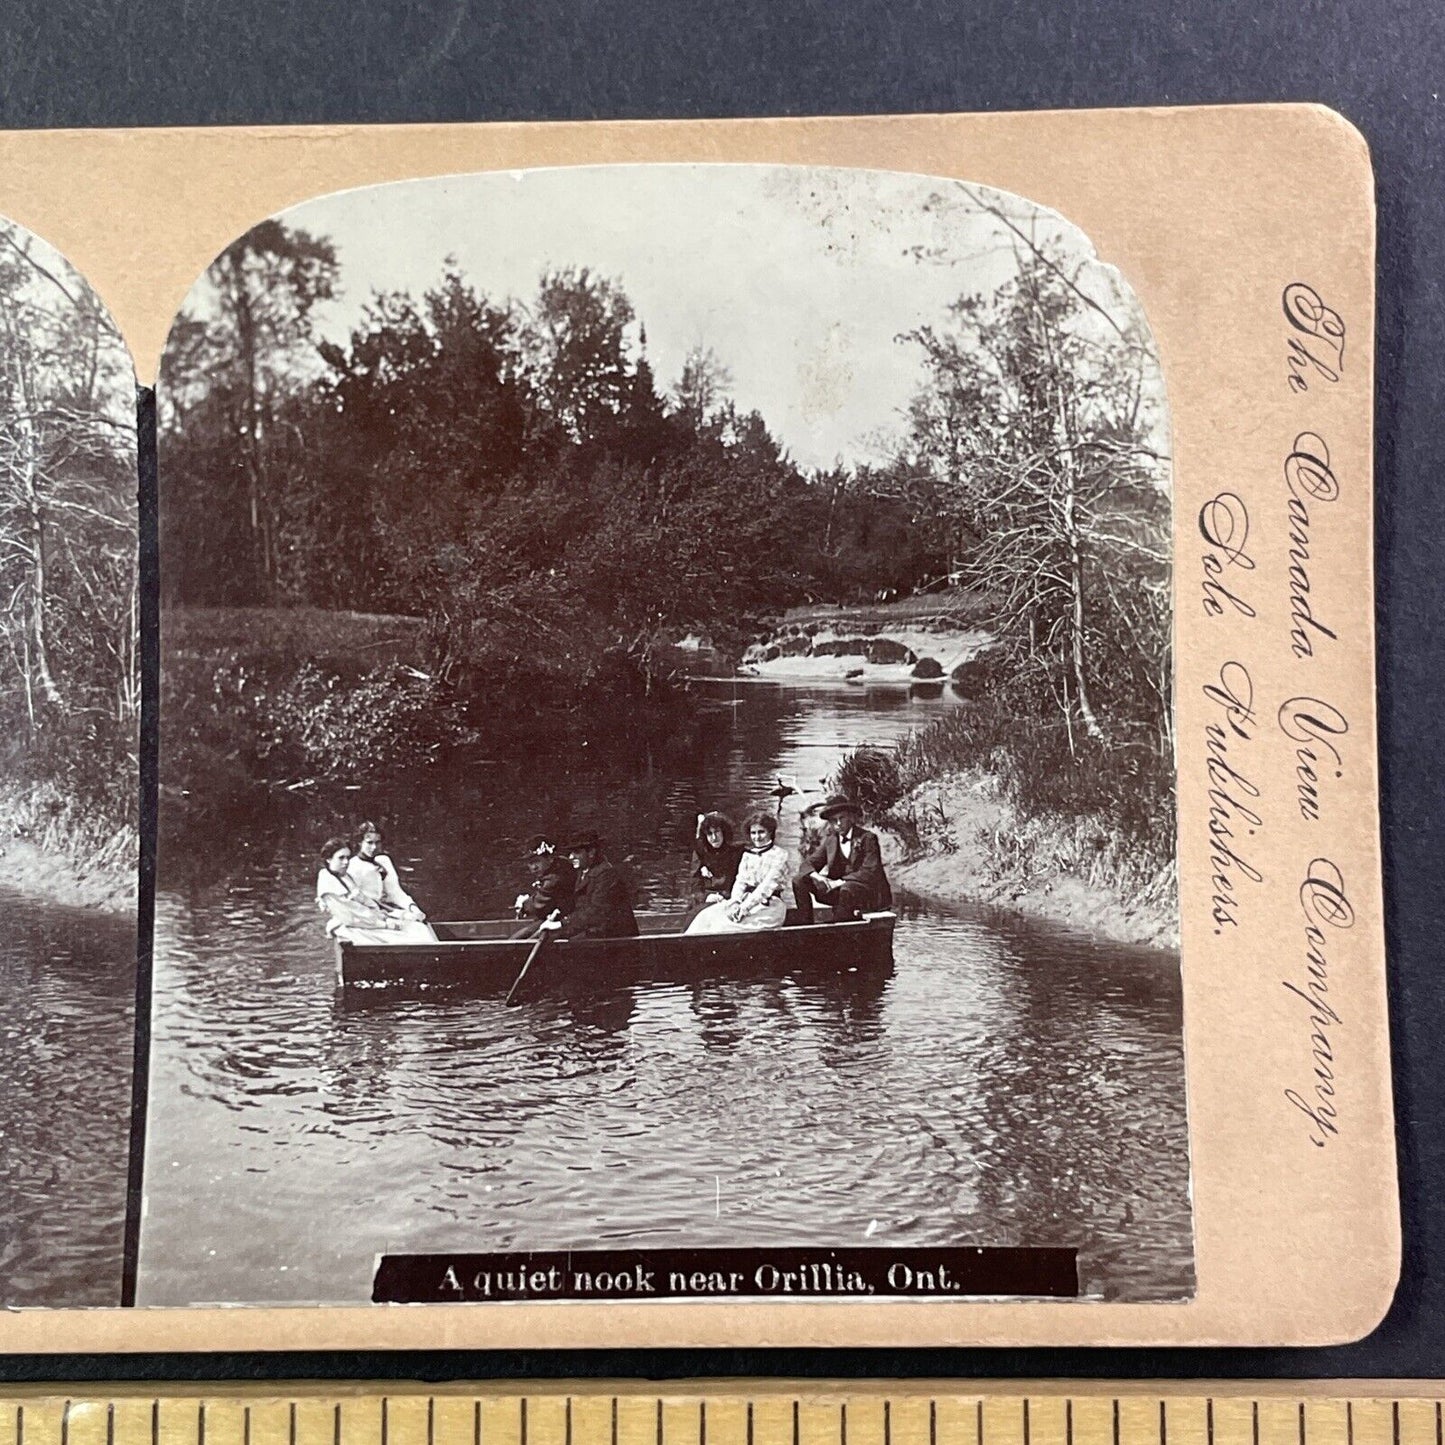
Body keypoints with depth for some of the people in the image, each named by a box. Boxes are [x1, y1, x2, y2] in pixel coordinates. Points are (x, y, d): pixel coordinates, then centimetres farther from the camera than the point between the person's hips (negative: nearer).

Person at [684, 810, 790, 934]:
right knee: (707, 916, -18)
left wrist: (745, 907, -19)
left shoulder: (779, 854, -1)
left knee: (727, 923, -29)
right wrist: (735, 902, -12)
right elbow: (740, 881, 10)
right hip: (745, 900, 6)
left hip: (768, 904, -6)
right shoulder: (747, 855, 18)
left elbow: (769, 884, -11)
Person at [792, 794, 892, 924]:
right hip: (838, 889, 6)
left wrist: (840, 882, -25)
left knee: (847, 889, -39)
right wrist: (816, 876, -17)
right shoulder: (829, 840, 9)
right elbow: (809, 863, 8)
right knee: (799, 881, -7)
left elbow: (870, 873, -18)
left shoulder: (867, 838, -8)